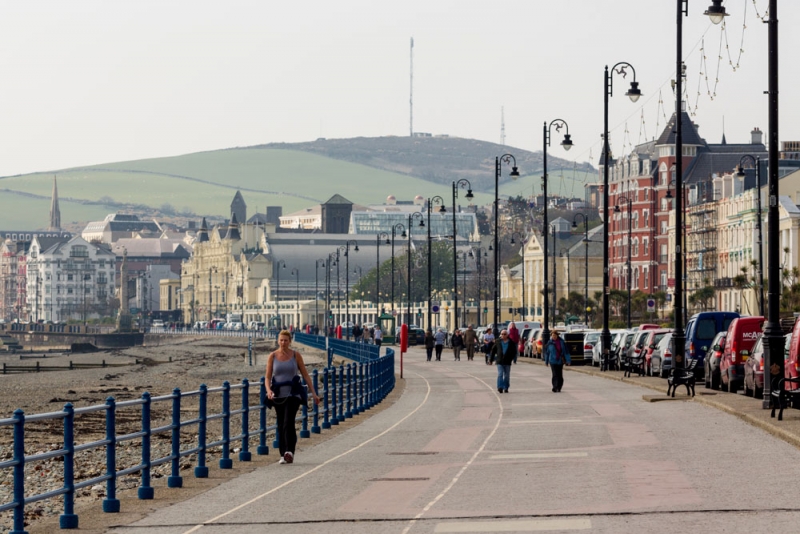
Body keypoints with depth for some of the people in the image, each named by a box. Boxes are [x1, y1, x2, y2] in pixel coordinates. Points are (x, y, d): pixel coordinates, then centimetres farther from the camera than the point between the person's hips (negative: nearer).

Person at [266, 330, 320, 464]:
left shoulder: (296, 355, 3)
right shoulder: (272, 356, 4)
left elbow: (305, 375, 7)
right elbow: (268, 376, 2)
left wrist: (313, 393, 5)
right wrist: (268, 390, -17)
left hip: (293, 394, -2)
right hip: (278, 395, 2)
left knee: (288, 422, -19)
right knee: (281, 425, 5)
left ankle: (290, 451, -29)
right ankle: (283, 455, 12)